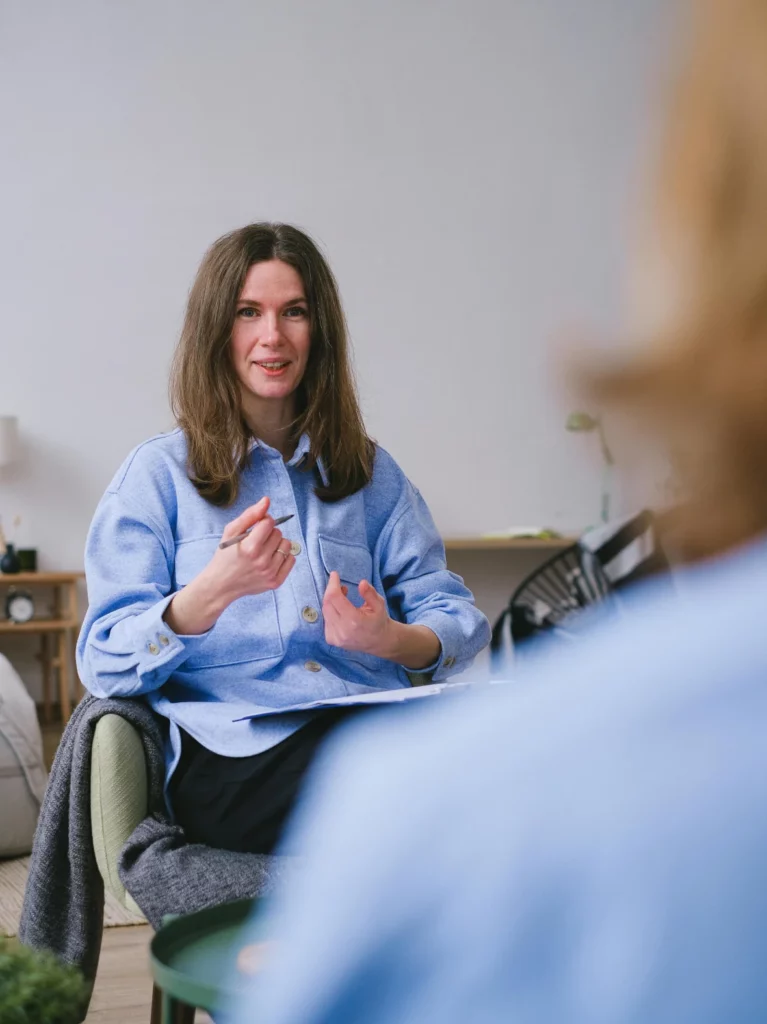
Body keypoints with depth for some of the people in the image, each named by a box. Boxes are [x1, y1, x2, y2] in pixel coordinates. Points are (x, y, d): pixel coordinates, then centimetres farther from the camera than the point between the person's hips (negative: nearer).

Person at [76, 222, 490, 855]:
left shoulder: (371, 472, 24)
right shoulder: (161, 472, 13)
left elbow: (453, 616, 15)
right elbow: (106, 665, 2)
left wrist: (393, 638, -10)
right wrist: (215, 590, -17)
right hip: (238, 755, -4)